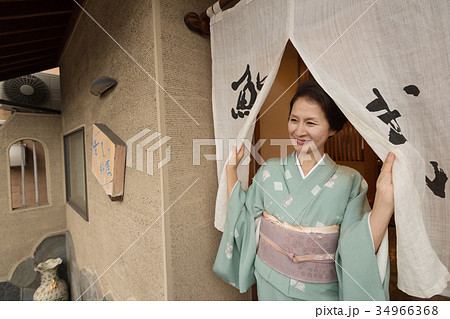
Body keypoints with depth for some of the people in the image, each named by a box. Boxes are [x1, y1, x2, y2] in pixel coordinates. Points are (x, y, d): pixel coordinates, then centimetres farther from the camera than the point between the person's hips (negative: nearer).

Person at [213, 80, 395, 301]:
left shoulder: (349, 181, -13)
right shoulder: (269, 171, -10)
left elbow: (358, 253, -17)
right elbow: (242, 222, -8)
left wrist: (384, 198, -29)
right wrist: (231, 169, -9)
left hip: (321, 291, -1)